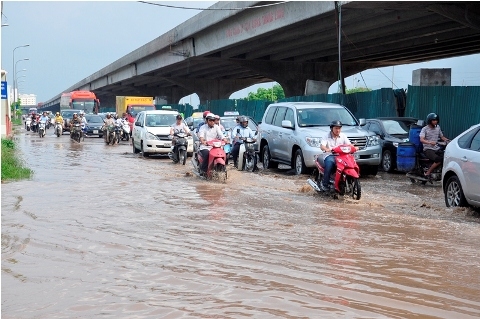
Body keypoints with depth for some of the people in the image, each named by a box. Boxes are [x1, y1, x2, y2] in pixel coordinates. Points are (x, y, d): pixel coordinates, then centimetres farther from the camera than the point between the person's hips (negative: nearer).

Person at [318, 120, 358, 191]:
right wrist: (326, 149, -38)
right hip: (330, 155, -3)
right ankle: (325, 184, -30)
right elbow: (322, 146, -15)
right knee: (330, 162, -37)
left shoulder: (343, 136, 13)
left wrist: (354, 147, -21)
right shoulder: (326, 136, 1)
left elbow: (349, 144, 2)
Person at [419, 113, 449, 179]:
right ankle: (428, 173, -18)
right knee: (438, 159, -32)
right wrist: (429, 142, -36)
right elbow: (421, 139, -18)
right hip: (428, 149, -6)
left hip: (437, 149, 6)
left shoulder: (438, 127, 16)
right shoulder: (424, 129, -3)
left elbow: (442, 137, 26)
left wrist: (446, 140, 3)